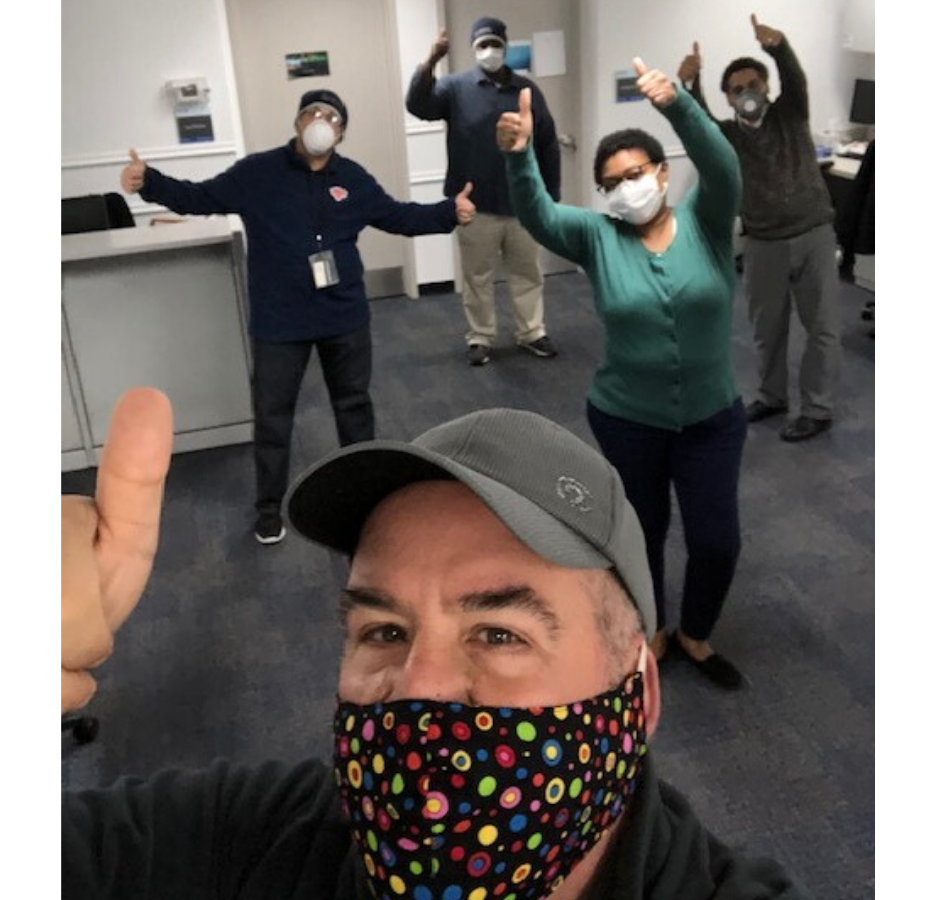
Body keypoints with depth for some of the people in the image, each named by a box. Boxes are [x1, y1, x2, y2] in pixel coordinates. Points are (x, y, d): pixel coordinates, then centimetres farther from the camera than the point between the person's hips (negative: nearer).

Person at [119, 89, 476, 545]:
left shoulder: (353, 179, 3)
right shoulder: (257, 172, -5)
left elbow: (399, 216, 11)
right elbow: (200, 198, -2)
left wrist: (449, 212, 0)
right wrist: (148, 182, -15)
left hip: (344, 317, 3)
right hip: (278, 321, -2)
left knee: (353, 402, 17)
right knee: (272, 414, 5)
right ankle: (270, 507, 22)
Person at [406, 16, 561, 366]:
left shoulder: (527, 89, 6)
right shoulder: (455, 87, 0)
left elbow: (548, 145, 8)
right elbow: (418, 105, -19)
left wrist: (551, 195, 6)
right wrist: (430, 63, -34)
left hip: (522, 204, 2)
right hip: (475, 207, -2)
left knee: (527, 273, 12)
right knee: (477, 277, 8)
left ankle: (532, 332, 26)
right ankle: (480, 338, 21)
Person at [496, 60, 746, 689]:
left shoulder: (705, 222, -7)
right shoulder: (597, 235, -7)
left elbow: (723, 167, -27)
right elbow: (537, 217, -24)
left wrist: (676, 104, -45)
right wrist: (519, 155, -44)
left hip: (713, 417, 0)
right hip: (626, 420, 0)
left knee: (718, 541, 6)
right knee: (642, 533, 16)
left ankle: (696, 636, 35)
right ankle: (652, 632, 42)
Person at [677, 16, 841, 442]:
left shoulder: (790, 113, 1)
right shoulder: (727, 134, 1)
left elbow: (795, 79, -21)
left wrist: (778, 45, -42)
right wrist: (689, 83, -41)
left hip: (813, 234, -1)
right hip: (763, 244, 1)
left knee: (822, 326, 3)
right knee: (767, 327, 14)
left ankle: (817, 409, 14)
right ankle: (772, 396, 33)